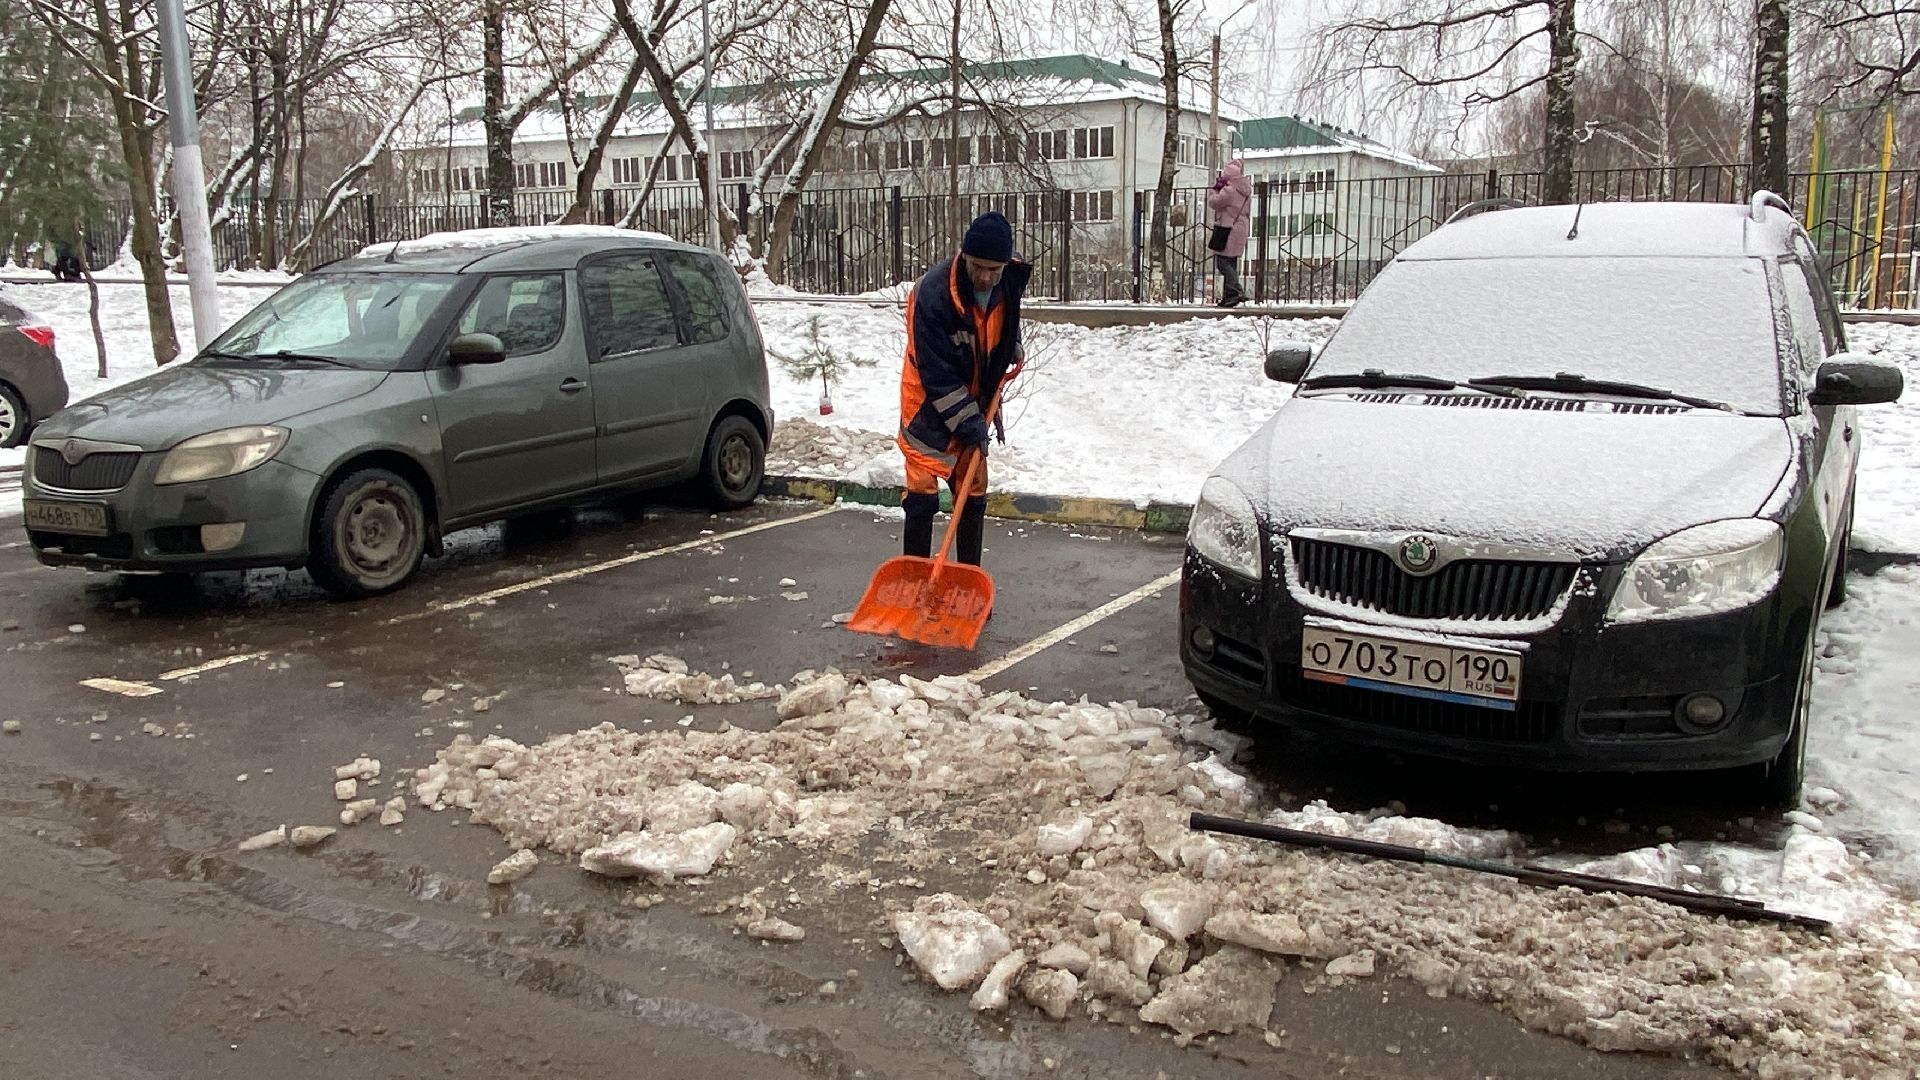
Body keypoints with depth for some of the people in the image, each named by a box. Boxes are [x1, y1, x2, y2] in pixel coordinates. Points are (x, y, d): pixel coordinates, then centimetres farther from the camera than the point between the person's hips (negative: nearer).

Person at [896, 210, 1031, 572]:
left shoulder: (1010, 280, -9)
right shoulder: (933, 293, -28)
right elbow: (936, 372, -26)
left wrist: (1013, 348, 6)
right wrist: (967, 423, -24)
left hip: (974, 405, 6)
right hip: (930, 407, -6)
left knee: (974, 495, 12)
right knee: (921, 496, -5)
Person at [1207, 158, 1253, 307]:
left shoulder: (1229, 190, -16)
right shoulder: (1246, 190, 13)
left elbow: (1213, 202, -9)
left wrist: (1215, 189, 8)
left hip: (1227, 231, -9)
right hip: (1240, 229, 9)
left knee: (1223, 262, -8)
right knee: (1231, 263, 13)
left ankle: (1236, 292, -20)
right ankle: (1229, 296, 15)